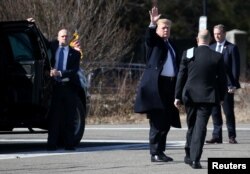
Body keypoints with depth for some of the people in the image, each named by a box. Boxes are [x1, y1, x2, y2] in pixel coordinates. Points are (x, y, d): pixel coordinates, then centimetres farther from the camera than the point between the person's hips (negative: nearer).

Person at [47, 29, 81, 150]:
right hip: (56, 86, 0)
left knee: (69, 116, 1)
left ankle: (69, 143, 5)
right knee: (54, 116, -4)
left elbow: (74, 70, -4)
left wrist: (60, 73, -14)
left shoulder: (74, 53, 7)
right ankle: (52, 143, -4)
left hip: (69, 87, 0)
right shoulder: (53, 47, 11)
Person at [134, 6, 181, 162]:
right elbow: (149, 37, -21)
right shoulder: (154, 41, 2)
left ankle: (160, 151, 16)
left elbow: (176, 64, 19)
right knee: (157, 121, -8)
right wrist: (152, 24, -40)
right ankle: (155, 153, -6)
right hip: (156, 85, -7)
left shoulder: (171, 44, 20)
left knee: (166, 121, 9)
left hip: (170, 85, 7)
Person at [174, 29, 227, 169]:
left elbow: (181, 76, 0)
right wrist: (221, 97, 12)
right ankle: (195, 159, -12)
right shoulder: (217, 57, -4)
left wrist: (178, 96, 5)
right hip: (208, 97, -2)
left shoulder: (188, 54, -2)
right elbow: (222, 79, 0)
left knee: (192, 126, 18)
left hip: (190, 95, 2)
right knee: (201, 127, -3)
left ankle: (189, 156, 26)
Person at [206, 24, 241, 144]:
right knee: (215, 112, 6)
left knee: (228, 111, -1)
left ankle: (232, 136, 5)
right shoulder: (211, 48, 14)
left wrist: (233, 85, -12)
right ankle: (217, 136, 10)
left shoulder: (232, 48, -1)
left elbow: (235, 67, -5)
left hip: (227, 85, -5)